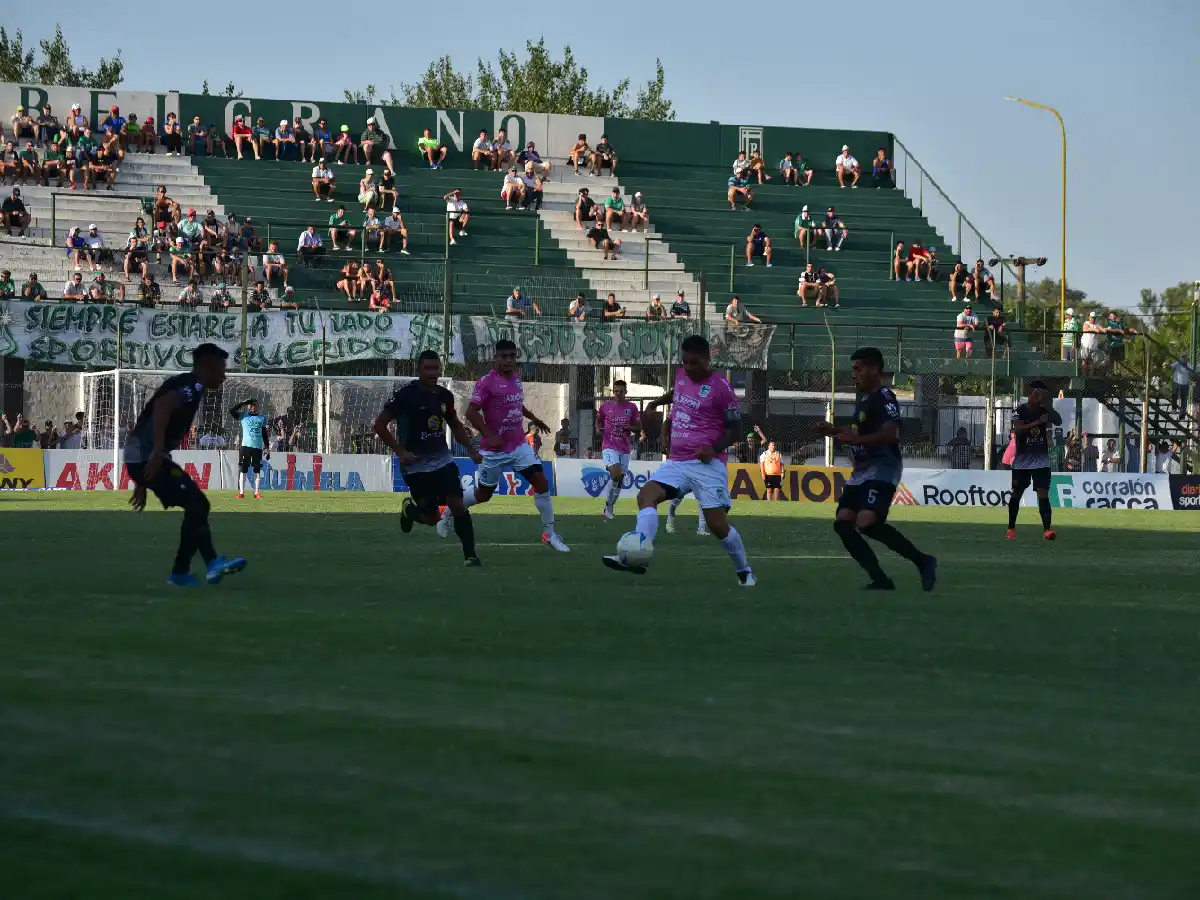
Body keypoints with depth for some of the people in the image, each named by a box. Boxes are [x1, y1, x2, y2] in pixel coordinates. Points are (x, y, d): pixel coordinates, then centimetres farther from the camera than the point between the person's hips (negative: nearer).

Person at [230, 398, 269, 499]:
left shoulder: (262, 418, 13)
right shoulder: (243, 416, 8)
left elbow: (265, 435, 14)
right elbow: (231, 411, -6)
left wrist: (267, 448, 8)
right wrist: (243, 403, -7)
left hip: (258, 447, 2)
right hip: (246, 446, -2)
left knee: (257, 470, 2)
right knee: (243, 470, -3)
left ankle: (257, 493, 7)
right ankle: (241, 492, -2)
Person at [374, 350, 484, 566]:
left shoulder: (445, 396, 2)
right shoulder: (405, 395, -15)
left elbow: (455, 425, 20)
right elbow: (380, 425, -11)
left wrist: (471, 450, 9)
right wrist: (400, 452, -17)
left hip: (442, 460, 4)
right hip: (416, 465, -4)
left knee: (458, 505, -12)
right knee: (432, 518, 2)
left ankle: (470, 554, -5)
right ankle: (409, 508, 36)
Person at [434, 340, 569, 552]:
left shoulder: (517, 378, 7)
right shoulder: (487, 382, -16)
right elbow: (471, 412, -21)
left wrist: (534, 419, 23)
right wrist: (489, 436, -28)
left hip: (519, 445, 5)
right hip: (494, 449, -5)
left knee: (541, 481, -10)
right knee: (484, 494, 8)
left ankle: (549, 534, -4)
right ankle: (448, 512, 35)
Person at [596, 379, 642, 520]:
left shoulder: (632, 407, 3)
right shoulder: (605, 406, 1)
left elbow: (639, 428, 9)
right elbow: (598, 420, 18)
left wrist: (631, 427, -13)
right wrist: (598, 429, -3)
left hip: (624, 449, 3)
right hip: (609, 447, -3)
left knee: (620, 480, 6)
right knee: (616, 474, -24)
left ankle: (609, 509, 20)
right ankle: (608, 505, -9)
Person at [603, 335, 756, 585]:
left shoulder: (721, 388, -9)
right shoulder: (681, 375, 11)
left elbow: (735, 432, -5)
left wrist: (714, 448, -19)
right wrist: (655, 403, 30)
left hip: (707, 464, -6)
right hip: (677, 462, 6)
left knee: (718, 525, -8)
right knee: (646, 495, -20)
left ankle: (744, 572, 16)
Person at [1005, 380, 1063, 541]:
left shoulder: (1044, 410, 0)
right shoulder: (1020, 411, -7)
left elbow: (1059, 421, -15)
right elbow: (1017, 430, -21)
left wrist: (1047, 405, -25)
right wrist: (1037, 422, -31)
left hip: (1041, 459, 0)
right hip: (1022, 460, 0)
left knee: (1043, 494, -12)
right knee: (1016, 493, 9)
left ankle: (1047, 529, -20)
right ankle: (1011, 528, 23)